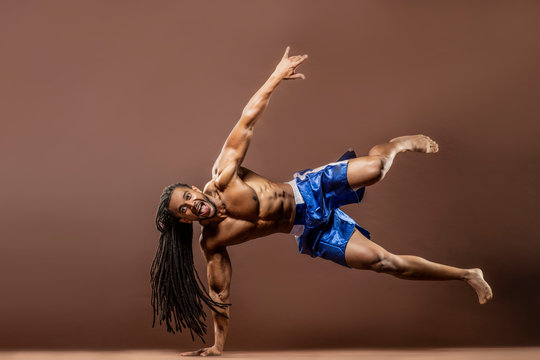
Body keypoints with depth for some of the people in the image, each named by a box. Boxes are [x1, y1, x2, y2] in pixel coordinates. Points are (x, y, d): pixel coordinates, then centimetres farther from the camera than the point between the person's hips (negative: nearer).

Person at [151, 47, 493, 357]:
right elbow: (219, 295, -4)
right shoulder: (212, 245, -14)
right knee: (383, 261, -12)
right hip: (312, 234, 0)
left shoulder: (223, 176, -16)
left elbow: (248, 118, -15)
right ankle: (466, 274, 10)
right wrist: (218, 345, -3)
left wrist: (277, 75, -15)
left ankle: (399, 144, 19)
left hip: (312, 190, 0)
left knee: (377, 168, -23)